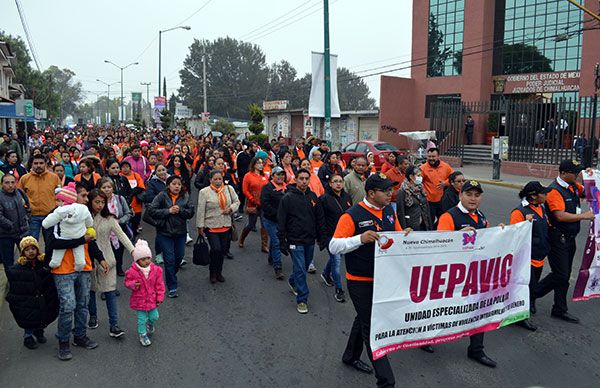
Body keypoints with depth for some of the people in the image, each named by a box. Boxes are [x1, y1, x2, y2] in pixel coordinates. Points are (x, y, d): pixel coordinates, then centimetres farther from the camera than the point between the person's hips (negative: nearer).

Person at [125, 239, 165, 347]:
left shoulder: (156, 270, -8)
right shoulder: (132, 271, -17)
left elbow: (159, 285, -1)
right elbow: (127, 282, -2)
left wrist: (160, 297, -1)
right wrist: (133, 285, -25)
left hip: (152, 299, 3)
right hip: (139, 300, -3)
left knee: (154, 316, 13)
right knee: (142, 319, 6)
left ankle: (150, 324, 48)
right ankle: (143, 335, 28)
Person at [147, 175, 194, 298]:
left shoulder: (185, 197, 2)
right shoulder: (162, 196, -8)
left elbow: (191, 212, -2)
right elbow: (151, 210, -13)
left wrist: (180, 210, -19)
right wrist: (168, 211, -19)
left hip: (180, 232, 4)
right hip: (165, 232, -4)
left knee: (179, 256, 13)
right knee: (169, 259, -4)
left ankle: (171, 275, 43)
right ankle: (172, 288, 4)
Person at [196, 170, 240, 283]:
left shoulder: (229, 189, 3)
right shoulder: (204, 192, -7)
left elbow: (237, 201, 14)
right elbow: (201, 210, -6)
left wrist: (231, 208, -7)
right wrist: (200, 226, -5)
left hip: (226, 226, 4)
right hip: (211, 226, -4)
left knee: (223, 250, 10)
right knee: (216, 249, -12)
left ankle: (219, 272, 30)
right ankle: (212, 273, 12)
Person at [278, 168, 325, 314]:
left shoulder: (313, 197, 5)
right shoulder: (288, 198, -11)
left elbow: (320, 218, 13)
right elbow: (281, 222, -9)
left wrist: (321, 236, 10)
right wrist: (282, 242, -11)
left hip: (310, 240, 6)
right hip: (295, 241, -6)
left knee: (305, 266, 19)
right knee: (300, 270, -6)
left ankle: (293, 282, 46)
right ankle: (302, 299, 5)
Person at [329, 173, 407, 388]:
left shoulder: (389, 210, 2)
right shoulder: (352, 215, -19)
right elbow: (334, 246, -22)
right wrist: (360, 239, -35)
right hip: (361, 281, -7)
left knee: (364, 318, 24)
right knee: (371, 327, 0)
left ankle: (351, 356, 46)